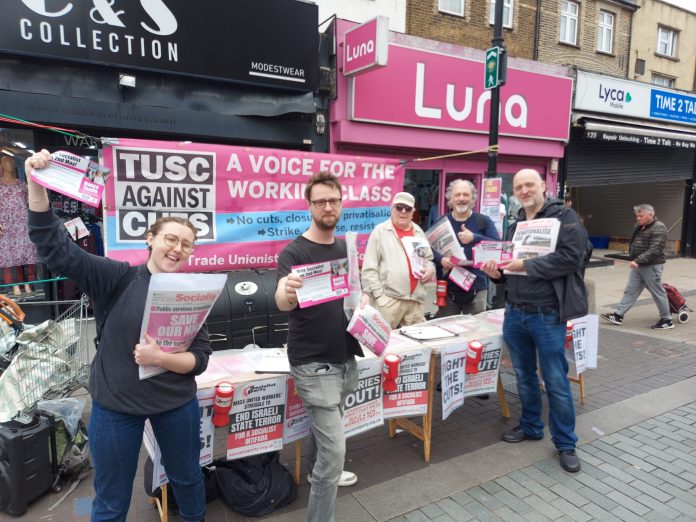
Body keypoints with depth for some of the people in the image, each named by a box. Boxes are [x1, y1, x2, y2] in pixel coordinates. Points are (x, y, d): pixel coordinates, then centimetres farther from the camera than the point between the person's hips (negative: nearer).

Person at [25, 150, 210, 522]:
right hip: (114, 406, -2)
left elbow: (200, 358, -7)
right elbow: (54, 248, -18)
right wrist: (37, 186, -29)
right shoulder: (116, 278, -11)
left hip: (176, 404, 2)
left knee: (187, 477, 24)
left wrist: (160, 358, -25)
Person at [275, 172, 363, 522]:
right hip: (313, 363, -7)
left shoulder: (345, 248, 6)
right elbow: (282, 303, -30)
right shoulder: (294, 251, -15)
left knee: (325, 425, 27)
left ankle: (319, 472, 53)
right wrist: (288, 292, -52)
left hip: (345, 356, 7)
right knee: (335, 446, -7)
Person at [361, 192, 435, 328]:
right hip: (388, 298, -5)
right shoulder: (380, 231, -1)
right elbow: (369, 268, -5)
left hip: (416, 299, 5)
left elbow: (428, 259, 26)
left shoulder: (418, 232, 15)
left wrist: (430, 269, 3)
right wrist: (378, 295, -10)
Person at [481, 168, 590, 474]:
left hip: (547, 316, -6)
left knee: (556, 382, 4)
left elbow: (571, 257, -20)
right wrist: (497, 274, -3)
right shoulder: (516, 226, 14)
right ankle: (530, 427, 36)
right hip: (514, 313, 6)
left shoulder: (564, 216, -6)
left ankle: (565, 443, 20)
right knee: (524, 376, 18)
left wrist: (526, 265, -21)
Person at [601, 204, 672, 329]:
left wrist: (638, 261, -30)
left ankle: (667, 320, 17)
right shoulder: (638, 227, 10)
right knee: (630, 291, 7)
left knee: (658, 293, 3)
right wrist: (632, 258, 12)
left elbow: (654, 250, -25)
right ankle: (618, 315, 9)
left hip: (651, 267, -8)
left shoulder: (659, 228, -16)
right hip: (637, 266, 8)